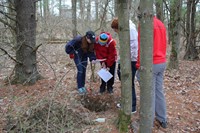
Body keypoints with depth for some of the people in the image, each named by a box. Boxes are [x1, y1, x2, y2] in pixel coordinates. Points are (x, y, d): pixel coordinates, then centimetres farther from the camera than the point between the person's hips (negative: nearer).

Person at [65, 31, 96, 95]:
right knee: (80, 71, -8)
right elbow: (68, 46, -28)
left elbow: (91, 51, -6)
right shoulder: (78, 40, -33)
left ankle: (83, 86, 19)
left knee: (84, 71, 6)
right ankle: (79, 87, 3)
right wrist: (71, 53, -19)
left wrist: (92, 58, -20)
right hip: (77, 56, -5)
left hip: (84, 57, 5)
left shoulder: (92, 43, -17)